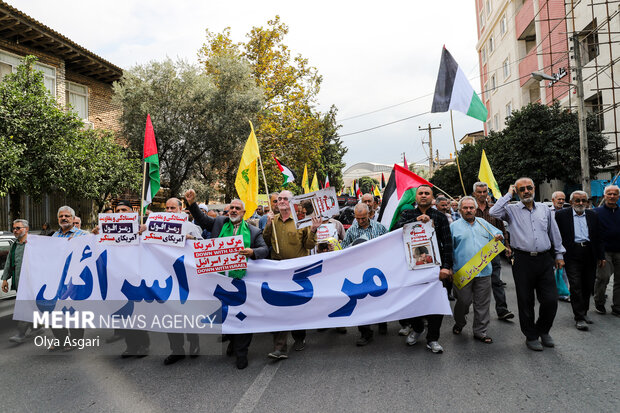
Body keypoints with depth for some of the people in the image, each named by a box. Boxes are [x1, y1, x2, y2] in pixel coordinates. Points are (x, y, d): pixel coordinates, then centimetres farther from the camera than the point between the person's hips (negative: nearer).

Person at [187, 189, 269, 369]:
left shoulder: (253, 231, 7)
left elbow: (264, 249, 0)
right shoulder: (219, 222, 12)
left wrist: (252, 252, -21)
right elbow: (201, 219, 7)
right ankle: (233, 340, 36)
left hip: (242, 278, -2)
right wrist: (192, 204, -8)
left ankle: (241, 353, 14)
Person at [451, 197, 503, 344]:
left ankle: (481, 332, 18)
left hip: (483, 271, 3)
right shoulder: (454, 226, 4)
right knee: (463, 301, 5)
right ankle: (459, 323, 32)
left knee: (482, 304, 7)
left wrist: (499, 236, -4)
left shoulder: (483, 223, 14)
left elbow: (497, 233, 21)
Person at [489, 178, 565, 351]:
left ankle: (543, 330, 27)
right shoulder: (512, 210, 2)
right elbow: (494, 212, -18)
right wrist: (509, 194, -8)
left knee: (551, 299, 2)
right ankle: (531, 336, 21)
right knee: (525, 301, 5)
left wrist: (559, 254, 18)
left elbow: (555, 233, 20)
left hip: (544, 260, 3)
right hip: (523, 261, -3)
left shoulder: (545, 209, 13)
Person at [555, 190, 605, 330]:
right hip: (572, 255, -4)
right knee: (576, 286, -5)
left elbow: (598, 237, 13)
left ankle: (584, 312, 27)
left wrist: (601, 256, 9)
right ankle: (579, 318, 1)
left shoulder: (592, 215, 11)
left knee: (588, 286, 11)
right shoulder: (561, 214, -1)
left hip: (590, 254, 4)